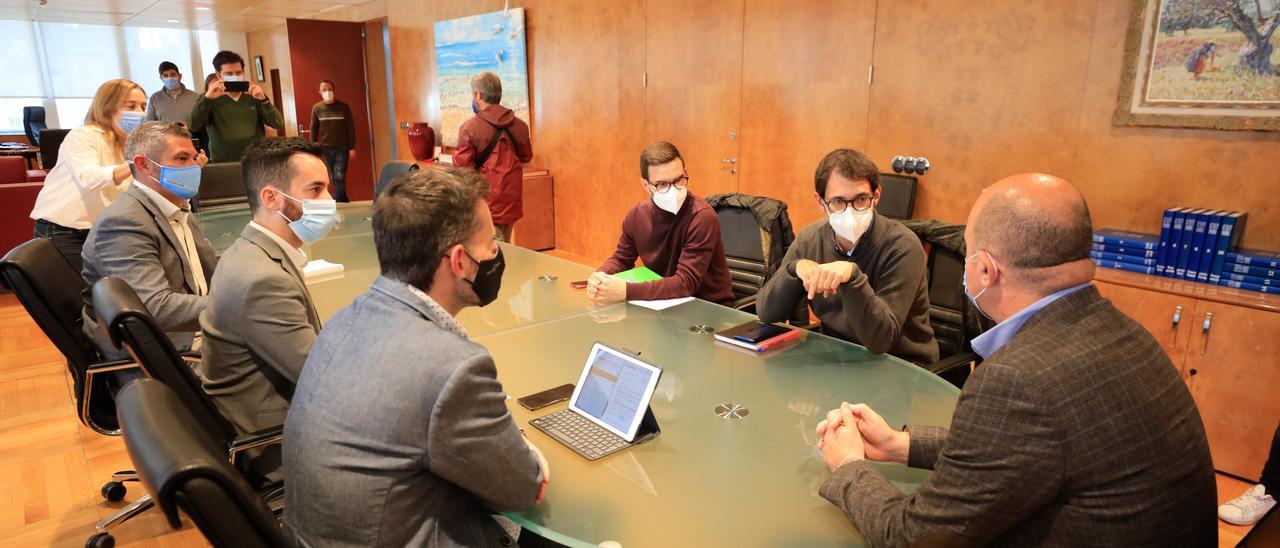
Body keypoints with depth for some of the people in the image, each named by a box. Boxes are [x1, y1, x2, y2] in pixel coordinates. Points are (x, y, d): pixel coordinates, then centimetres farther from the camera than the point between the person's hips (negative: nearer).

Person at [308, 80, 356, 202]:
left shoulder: (343, 107, -1)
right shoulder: (317, 108, 3)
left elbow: (351, 128, 1)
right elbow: (313, 129, 7)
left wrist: (352, 148, -4)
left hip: (342, 148, -2)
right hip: (325, 149, 2)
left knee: (339, 178, -10)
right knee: (333, 179, 4)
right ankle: (345, 203, 16)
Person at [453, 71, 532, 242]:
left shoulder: (470, 128, -13)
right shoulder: (520, 125, 2)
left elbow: (462, 166, -11)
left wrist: (455, 155, 9)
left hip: (486, 200, -5)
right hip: (511, 200, 5)